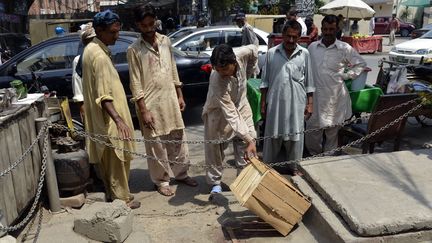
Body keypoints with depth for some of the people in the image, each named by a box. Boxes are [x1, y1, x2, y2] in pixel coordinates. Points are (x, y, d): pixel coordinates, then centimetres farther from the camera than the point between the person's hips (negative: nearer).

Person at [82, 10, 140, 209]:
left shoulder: (91, 49, 9)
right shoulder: (100, 56, -23)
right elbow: (104, 96, -31)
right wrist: (119, 120, -39)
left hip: (101, 117, 10)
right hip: (109, 119, -10)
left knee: (106, 159, 18)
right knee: (117, 160, 2)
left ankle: (112, 194, 32)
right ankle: (122, 198, 15)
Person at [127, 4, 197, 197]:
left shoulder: (165, 41, 5)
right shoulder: (134, 50, -9)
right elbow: (135, 83, -10)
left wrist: (180, 96, 10)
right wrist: (143, 110, -14)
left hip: (170, 99, 5)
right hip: (151, 103, -5)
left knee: (178, 139, 14)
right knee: (157, 145, 6)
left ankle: (181, 174, 32)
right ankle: (161, 181, 23)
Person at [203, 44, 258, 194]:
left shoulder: (242, 54, -27)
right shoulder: (217, 83, -38)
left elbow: (254, 50, -1)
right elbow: (231, 115, -38)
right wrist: (249, 140, -40)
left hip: (241, 106, 4)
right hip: (219, 113, -4)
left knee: (245, 148, 3)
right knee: (215, 149, 2)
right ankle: (215, 183, 21)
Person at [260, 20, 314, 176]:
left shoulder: (304, 54, 1)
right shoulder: (272, 53, 0)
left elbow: (309, 82, 6)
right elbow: (265, 81, 4)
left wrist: (309, 103, 3)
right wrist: (263, 103, 2)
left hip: (296, 102, 1)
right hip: (275, 101, 0)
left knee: (295, 135, 9)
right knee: (272, 135, 8)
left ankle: (294, 166, 25)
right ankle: (269, 165, 24)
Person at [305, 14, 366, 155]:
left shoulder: (345, 49, -3)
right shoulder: (312, 47, 4)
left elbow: (361, 64, 8)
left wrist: (346, 75, -2)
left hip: (335, 98, -1)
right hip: (315, 96, 2)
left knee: (332, 133, 10)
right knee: (312, 130, 6)